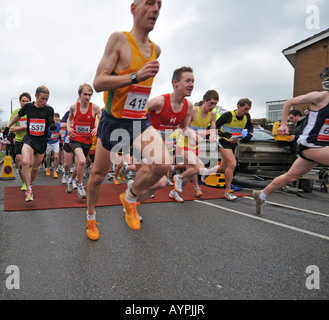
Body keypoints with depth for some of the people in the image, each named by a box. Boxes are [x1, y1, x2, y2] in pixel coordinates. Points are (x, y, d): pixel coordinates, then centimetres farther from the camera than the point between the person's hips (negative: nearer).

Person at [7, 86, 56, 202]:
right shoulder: (27, 106, -1)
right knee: (25, 162, -27)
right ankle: (28, 189, -17)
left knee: (35, 168, 9)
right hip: (29, 139, -1)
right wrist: (8, 127, 25)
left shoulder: (49, 109, -3)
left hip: (42, 141, 1)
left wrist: (53, 126, -30)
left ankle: (29, 186, 35)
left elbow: (51, 124, -6)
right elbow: (18, 116, 16)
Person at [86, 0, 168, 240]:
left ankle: (130, 198, 7)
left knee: (163, 163, -22)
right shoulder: (119, 39, -11)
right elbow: (98, 83, -19)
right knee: (98, 175, 11)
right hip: (114, 121, -4)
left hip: (141, 122, 4)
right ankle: (91, 217, 41)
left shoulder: (156, 50, 7)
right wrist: (136, 77, -29)